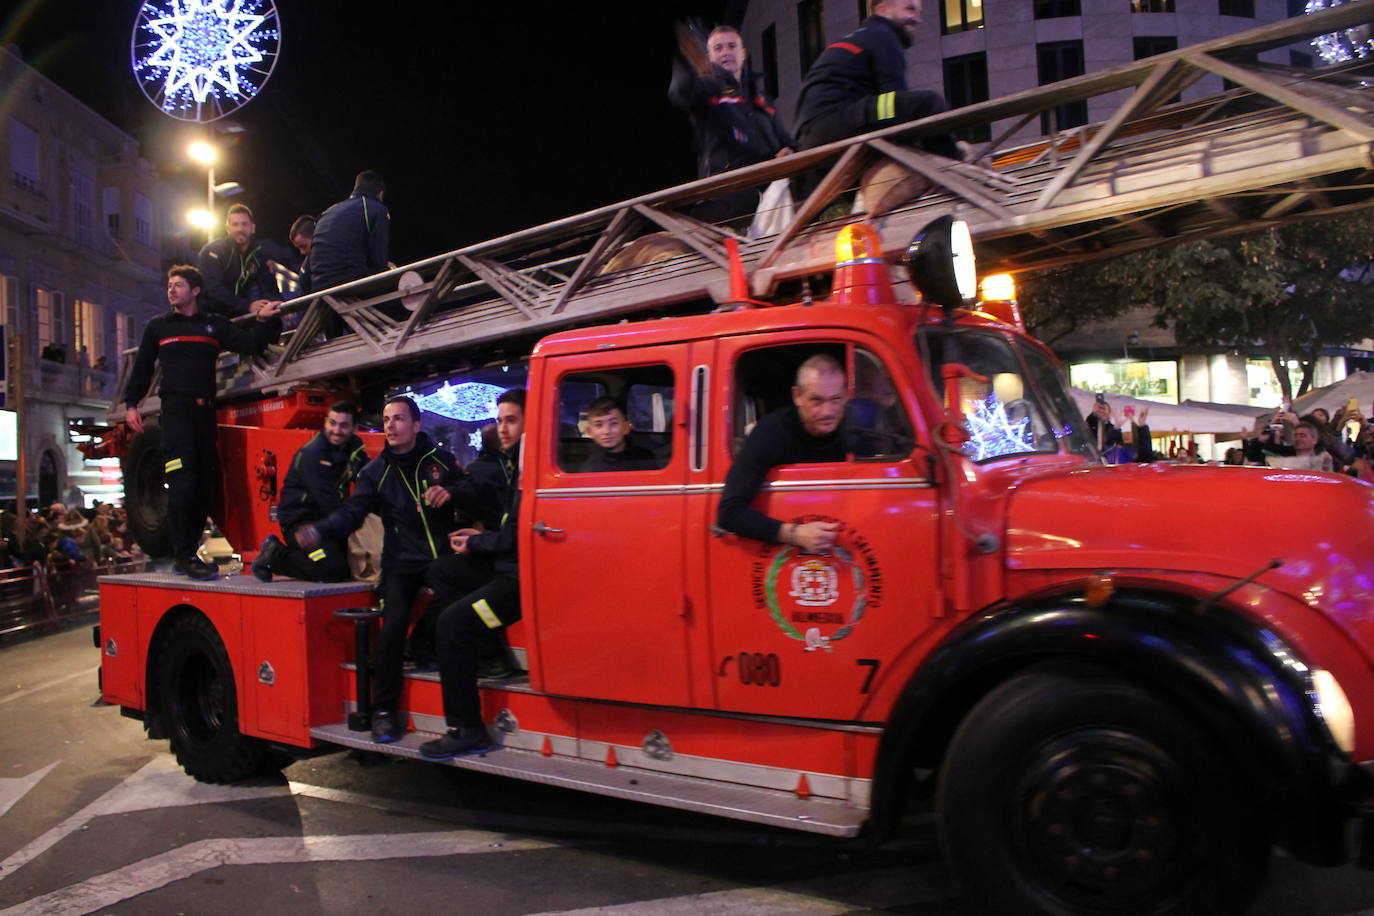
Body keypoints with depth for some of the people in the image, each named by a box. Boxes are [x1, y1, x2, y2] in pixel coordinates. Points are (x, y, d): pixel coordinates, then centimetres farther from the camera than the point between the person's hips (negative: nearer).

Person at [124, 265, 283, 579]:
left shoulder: (215, 325, 15)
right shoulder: (158, 327, 13)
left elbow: (250, 344, 6)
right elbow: (142, 367, 12)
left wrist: (264, 321, -10)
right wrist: (131, 404, 5)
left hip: (206, 410, 3)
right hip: (176, 409, -3)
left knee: (204, 485, 3)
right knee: (182, 483, -14)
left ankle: (186, 553, 11)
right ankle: (185, 556, -13)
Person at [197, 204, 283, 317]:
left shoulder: (258, 256, 5)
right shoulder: (213, 250, -9)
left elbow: (270, 289, -4)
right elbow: (213, 289, -22)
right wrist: (247, 305, -35)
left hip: (238, 317, 5)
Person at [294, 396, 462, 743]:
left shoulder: (441, 460, 8)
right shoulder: (376, 471, 8)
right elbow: (351, 512, -5)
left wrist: (451, 494, -11)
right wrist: (318, 531, -25)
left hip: (443, 558, 1)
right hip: (401, 564, 0)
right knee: (394, 623, -22)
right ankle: (384, 710, -11)